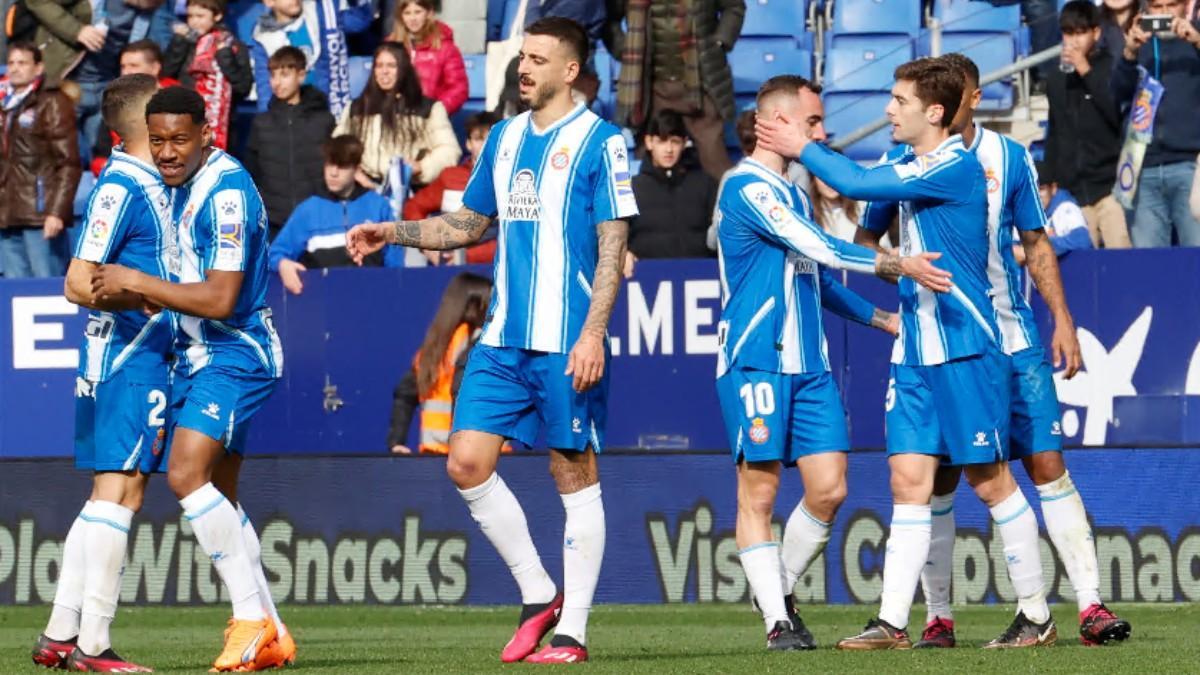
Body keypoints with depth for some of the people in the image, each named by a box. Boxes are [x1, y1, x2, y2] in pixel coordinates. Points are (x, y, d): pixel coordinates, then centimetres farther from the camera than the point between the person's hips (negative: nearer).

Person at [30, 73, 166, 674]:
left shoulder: (151, 184, 15)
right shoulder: (121, 185, -13)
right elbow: (80, 283, -18)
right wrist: (153, 298, -24)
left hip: (144, 357, 10)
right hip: (124, 359, -10)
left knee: (109, 496, 11)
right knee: (119, 489, -12)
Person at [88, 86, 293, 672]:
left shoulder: (227, 192, -19)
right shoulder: (185, 184, 11)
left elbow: (220, 299, -25)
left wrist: (135, 283, -21)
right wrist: (151, 297, 5)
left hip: (233, 354, -10)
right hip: (197, 355, 10)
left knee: (188, 474, -23)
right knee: (216, 499, 10)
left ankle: (252, 617, -19)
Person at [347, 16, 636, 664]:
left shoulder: (598, 141, -6)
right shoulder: (505, 138, 13)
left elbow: (613, 245, -10)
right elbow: (466, 224, 23)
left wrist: (592, 333, -17)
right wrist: (391, 232, 10)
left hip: (566, 343, -7)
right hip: (503, 339, 7)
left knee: (574, 473, 0)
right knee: (467, 463, 0)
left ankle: (572, 629, 6)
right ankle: (538, 595, 13)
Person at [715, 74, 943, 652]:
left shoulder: (792, 192, 19)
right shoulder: (747, 187, -11)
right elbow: (820, 248, -20)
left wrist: (880, 318, 27)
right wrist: (898, 265, -22)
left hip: (809, 365, 9)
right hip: (755, 362, -9)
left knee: (828, 489, 1)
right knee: (759, 491, -5)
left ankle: (780, 591, 18)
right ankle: (777, 621, -4)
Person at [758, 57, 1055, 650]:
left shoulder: (955, 167, -16)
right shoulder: (908, 168, 12)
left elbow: (858, 183, -21)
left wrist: (802, 149, -8)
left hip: (965, 350, -8)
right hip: (914, 352, 8)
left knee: (989, 480, -2)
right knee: (908, 479, 2)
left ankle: (1036, 616, 9)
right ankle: (892, 623, -1)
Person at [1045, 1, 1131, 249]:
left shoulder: (1112, 69, 3)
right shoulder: (1056, 79, 15)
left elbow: (1120, 115, -11)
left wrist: (1087, 72, -12)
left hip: (1110, 187, -4)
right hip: (1072, 191, 4)